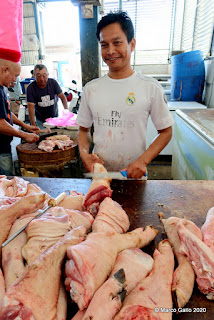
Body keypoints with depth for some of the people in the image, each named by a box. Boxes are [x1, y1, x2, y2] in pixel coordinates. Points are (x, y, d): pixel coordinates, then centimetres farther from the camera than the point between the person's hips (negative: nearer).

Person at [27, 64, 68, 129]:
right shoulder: (30, 88, -17)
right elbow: (31, 107, -21)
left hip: (55, 118, 2)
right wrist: (34, 126, -29)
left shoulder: (53, 82, -13)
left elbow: (63, 97, -2)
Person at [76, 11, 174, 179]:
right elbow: (84, 129, 8)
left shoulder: (151, 87, -7)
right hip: (99, 173, 3)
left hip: (134, 175, -2)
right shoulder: (90, 88, 0)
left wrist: (143, 160, -16)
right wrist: (84, 154, -12)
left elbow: (166, 131, -3)